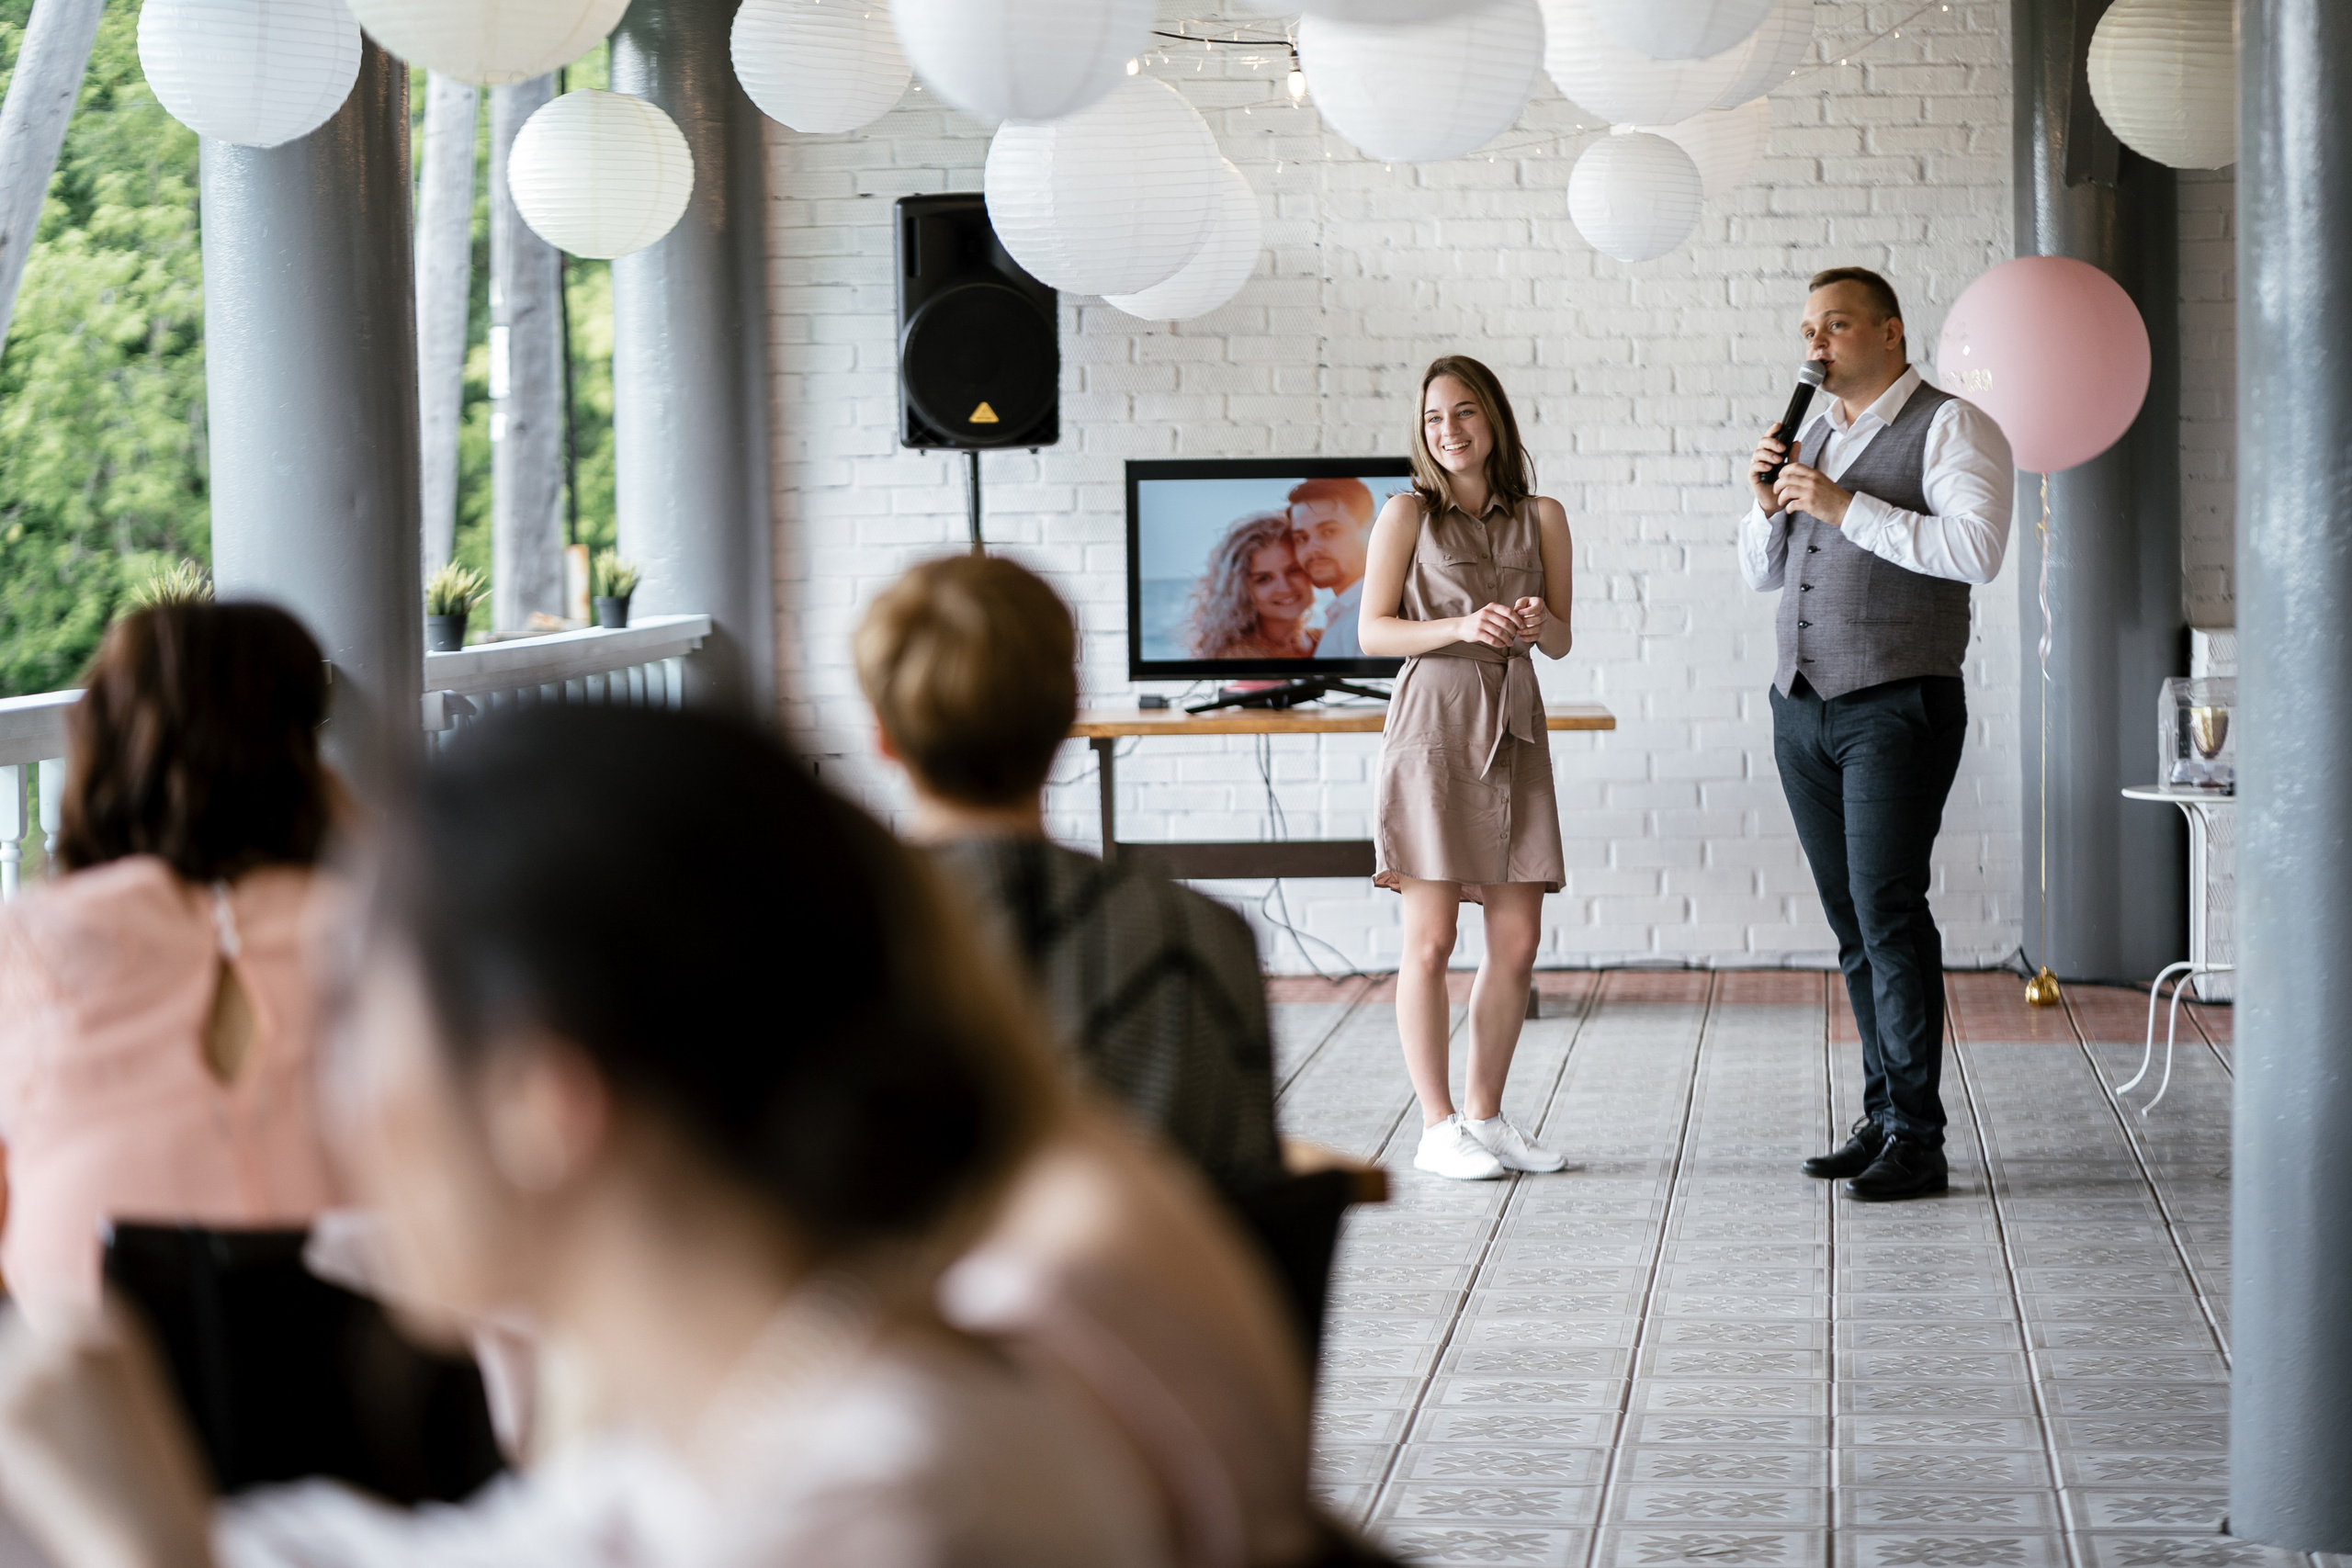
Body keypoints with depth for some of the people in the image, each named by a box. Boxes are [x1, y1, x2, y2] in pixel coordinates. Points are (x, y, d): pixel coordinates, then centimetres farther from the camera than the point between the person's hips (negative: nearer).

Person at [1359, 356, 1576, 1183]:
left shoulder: (1540, 518, 11)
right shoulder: (1408, 514, 3)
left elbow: (1562, 641, 14)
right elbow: (1374, 631, -1)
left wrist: (1539, 623, -10)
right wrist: (1461, 627, -16)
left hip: (1514, 733, 4)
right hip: (1434, 722, -4)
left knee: (1517, 938, 3)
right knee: (1431, 938, -4)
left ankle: (1486, 1116, 16)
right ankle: (1437, 1127, 2)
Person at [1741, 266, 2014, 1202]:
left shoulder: (1951, 428, -3)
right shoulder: (1813, 436, 18)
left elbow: (1976, 549, -18)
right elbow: (1762, 574, 23)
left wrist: (1843, 506, -17)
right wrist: (1767, 501, 2)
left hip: (1897, 708, -7)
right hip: (1802, 705, 7)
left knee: (1886, 910, -12)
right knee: (1851, 922, 6)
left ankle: (1917, 1140, -11)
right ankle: (1883, 1119, 11)